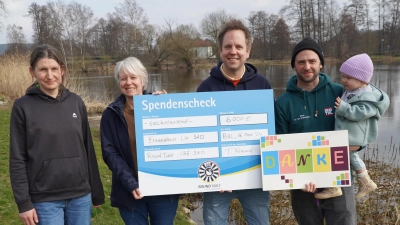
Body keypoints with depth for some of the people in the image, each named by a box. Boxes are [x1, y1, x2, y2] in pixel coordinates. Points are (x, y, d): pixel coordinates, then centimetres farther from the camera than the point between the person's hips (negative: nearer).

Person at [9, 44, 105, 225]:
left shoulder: (76, 102, 4)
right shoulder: (23, 106, -5)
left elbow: (88, 149, 7)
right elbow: (18, 159, -4)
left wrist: (97, 192, 9)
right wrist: (24, 202, -7)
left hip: (80, 196, 3)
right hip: (45, 199, -3)